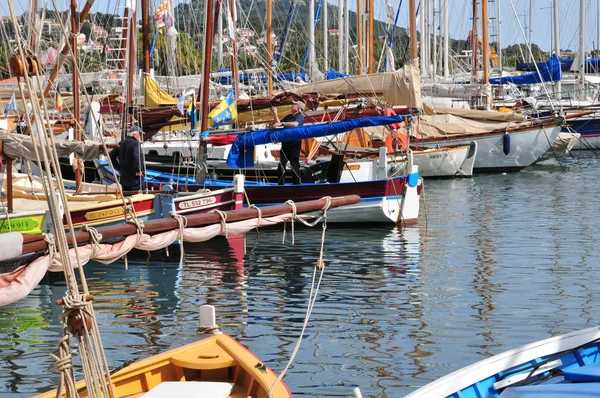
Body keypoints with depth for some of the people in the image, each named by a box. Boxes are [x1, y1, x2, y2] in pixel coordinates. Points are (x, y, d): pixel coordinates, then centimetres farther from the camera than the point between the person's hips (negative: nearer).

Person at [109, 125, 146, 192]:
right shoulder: (135, 143, -14)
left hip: (123, 177, 8)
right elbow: (136, 157, -32)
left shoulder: (121, 144, 11)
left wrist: (118, 168, 16)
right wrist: (138, 171, -21)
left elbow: (112, 156, 15)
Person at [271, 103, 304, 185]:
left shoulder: (300, 116, -4)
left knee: (294, 164, -5)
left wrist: (282, 123, -28)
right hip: (285, 142, 8)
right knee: (281, 164, 6)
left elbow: (295, 124, -24)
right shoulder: (289, 116, 18)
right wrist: (275, 113, 12)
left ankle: (297, 183, 0)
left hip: (294, 143, -8)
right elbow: (278, 123, 20)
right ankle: (280, 183, 11)